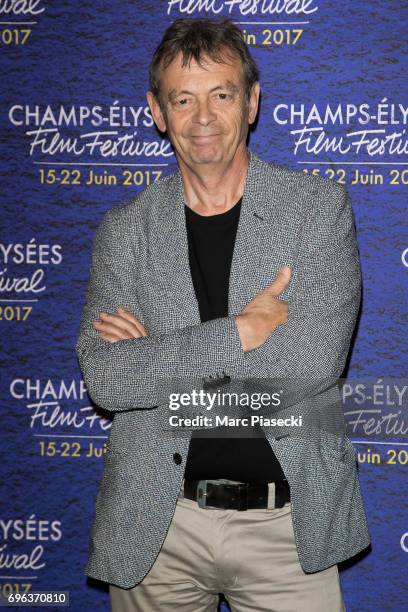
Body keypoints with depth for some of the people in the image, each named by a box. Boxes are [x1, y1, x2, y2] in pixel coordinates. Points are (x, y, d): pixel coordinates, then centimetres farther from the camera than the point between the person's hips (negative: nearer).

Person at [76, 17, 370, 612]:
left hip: (286, 523, -1)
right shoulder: (126, 228, 3)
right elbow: (103, 377, -10)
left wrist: (158, 358, -14)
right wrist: (242, 331, -17)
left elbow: (315, 361, -15)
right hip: (156, 524, 1)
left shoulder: (320, 206, -2)